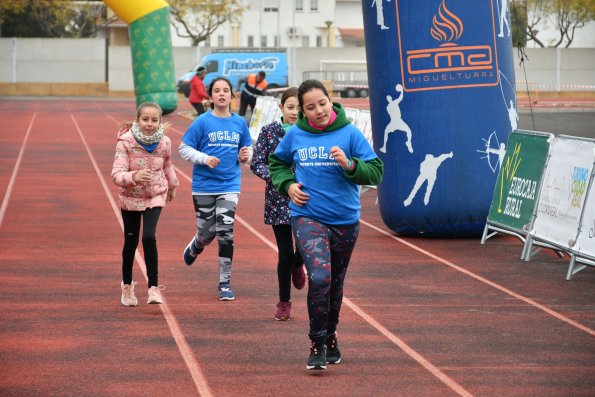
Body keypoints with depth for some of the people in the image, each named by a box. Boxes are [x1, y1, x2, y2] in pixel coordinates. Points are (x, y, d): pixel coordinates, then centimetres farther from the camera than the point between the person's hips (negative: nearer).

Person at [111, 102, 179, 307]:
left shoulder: (164, 142, -9)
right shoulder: (125, 142, -19)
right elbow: (116, 174, -24)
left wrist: (172, 185, 29)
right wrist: (133, 177, -43)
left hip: (155, 196, 1)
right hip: (130, 197, 0)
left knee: (149, 237, -18)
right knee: (131, 241, 9)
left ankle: (154, 287, -13)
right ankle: (127, 285, 32)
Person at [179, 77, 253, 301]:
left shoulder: (239, 123, 5)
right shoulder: (202, 122, -5)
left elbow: (247, 151, 17)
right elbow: (184, 149, -2)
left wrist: (245, 156, -6)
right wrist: (204, 159, -18)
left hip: (229, 185, 1)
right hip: (204, 186, -1)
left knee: (225, 232, -10)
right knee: (207, 233, 7)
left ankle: (225, 284, 0)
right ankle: (195, 247, 46)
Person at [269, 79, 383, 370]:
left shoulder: (349, 133, -6)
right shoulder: (295, 134, -2)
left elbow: (375, 172, -7)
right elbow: (276, 164, 17)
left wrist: (350, 165, -24)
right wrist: (288, 185, -1)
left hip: (345, 220, 1)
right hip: (308, 217, -1)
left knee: (335, 283, 16)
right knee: (319, 277, -21)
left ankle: (330, 336, 39)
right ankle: (317, 344, -9)